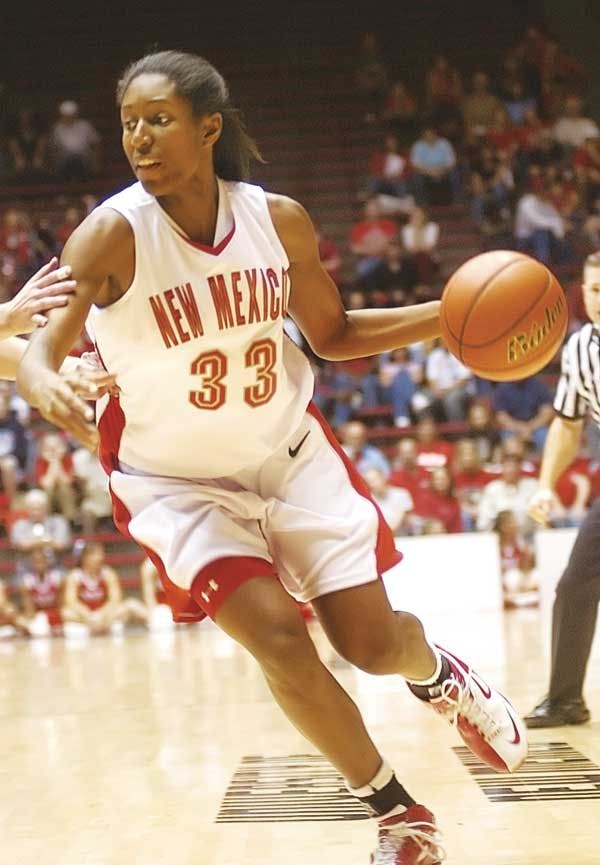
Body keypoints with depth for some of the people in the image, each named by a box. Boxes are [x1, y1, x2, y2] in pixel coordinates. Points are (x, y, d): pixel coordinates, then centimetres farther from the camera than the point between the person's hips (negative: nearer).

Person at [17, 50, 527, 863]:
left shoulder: (278, 221, -10)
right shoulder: (113, 236, -21)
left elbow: (333, 334, 5)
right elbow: (42, 345, -31)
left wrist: (451, 315, -8)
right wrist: (44, 383, -55)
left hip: (293, 454, 3)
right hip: (180, 482, -2)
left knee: (372, 642, -1)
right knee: (279, 638, -17)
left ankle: (438, 674, 39)